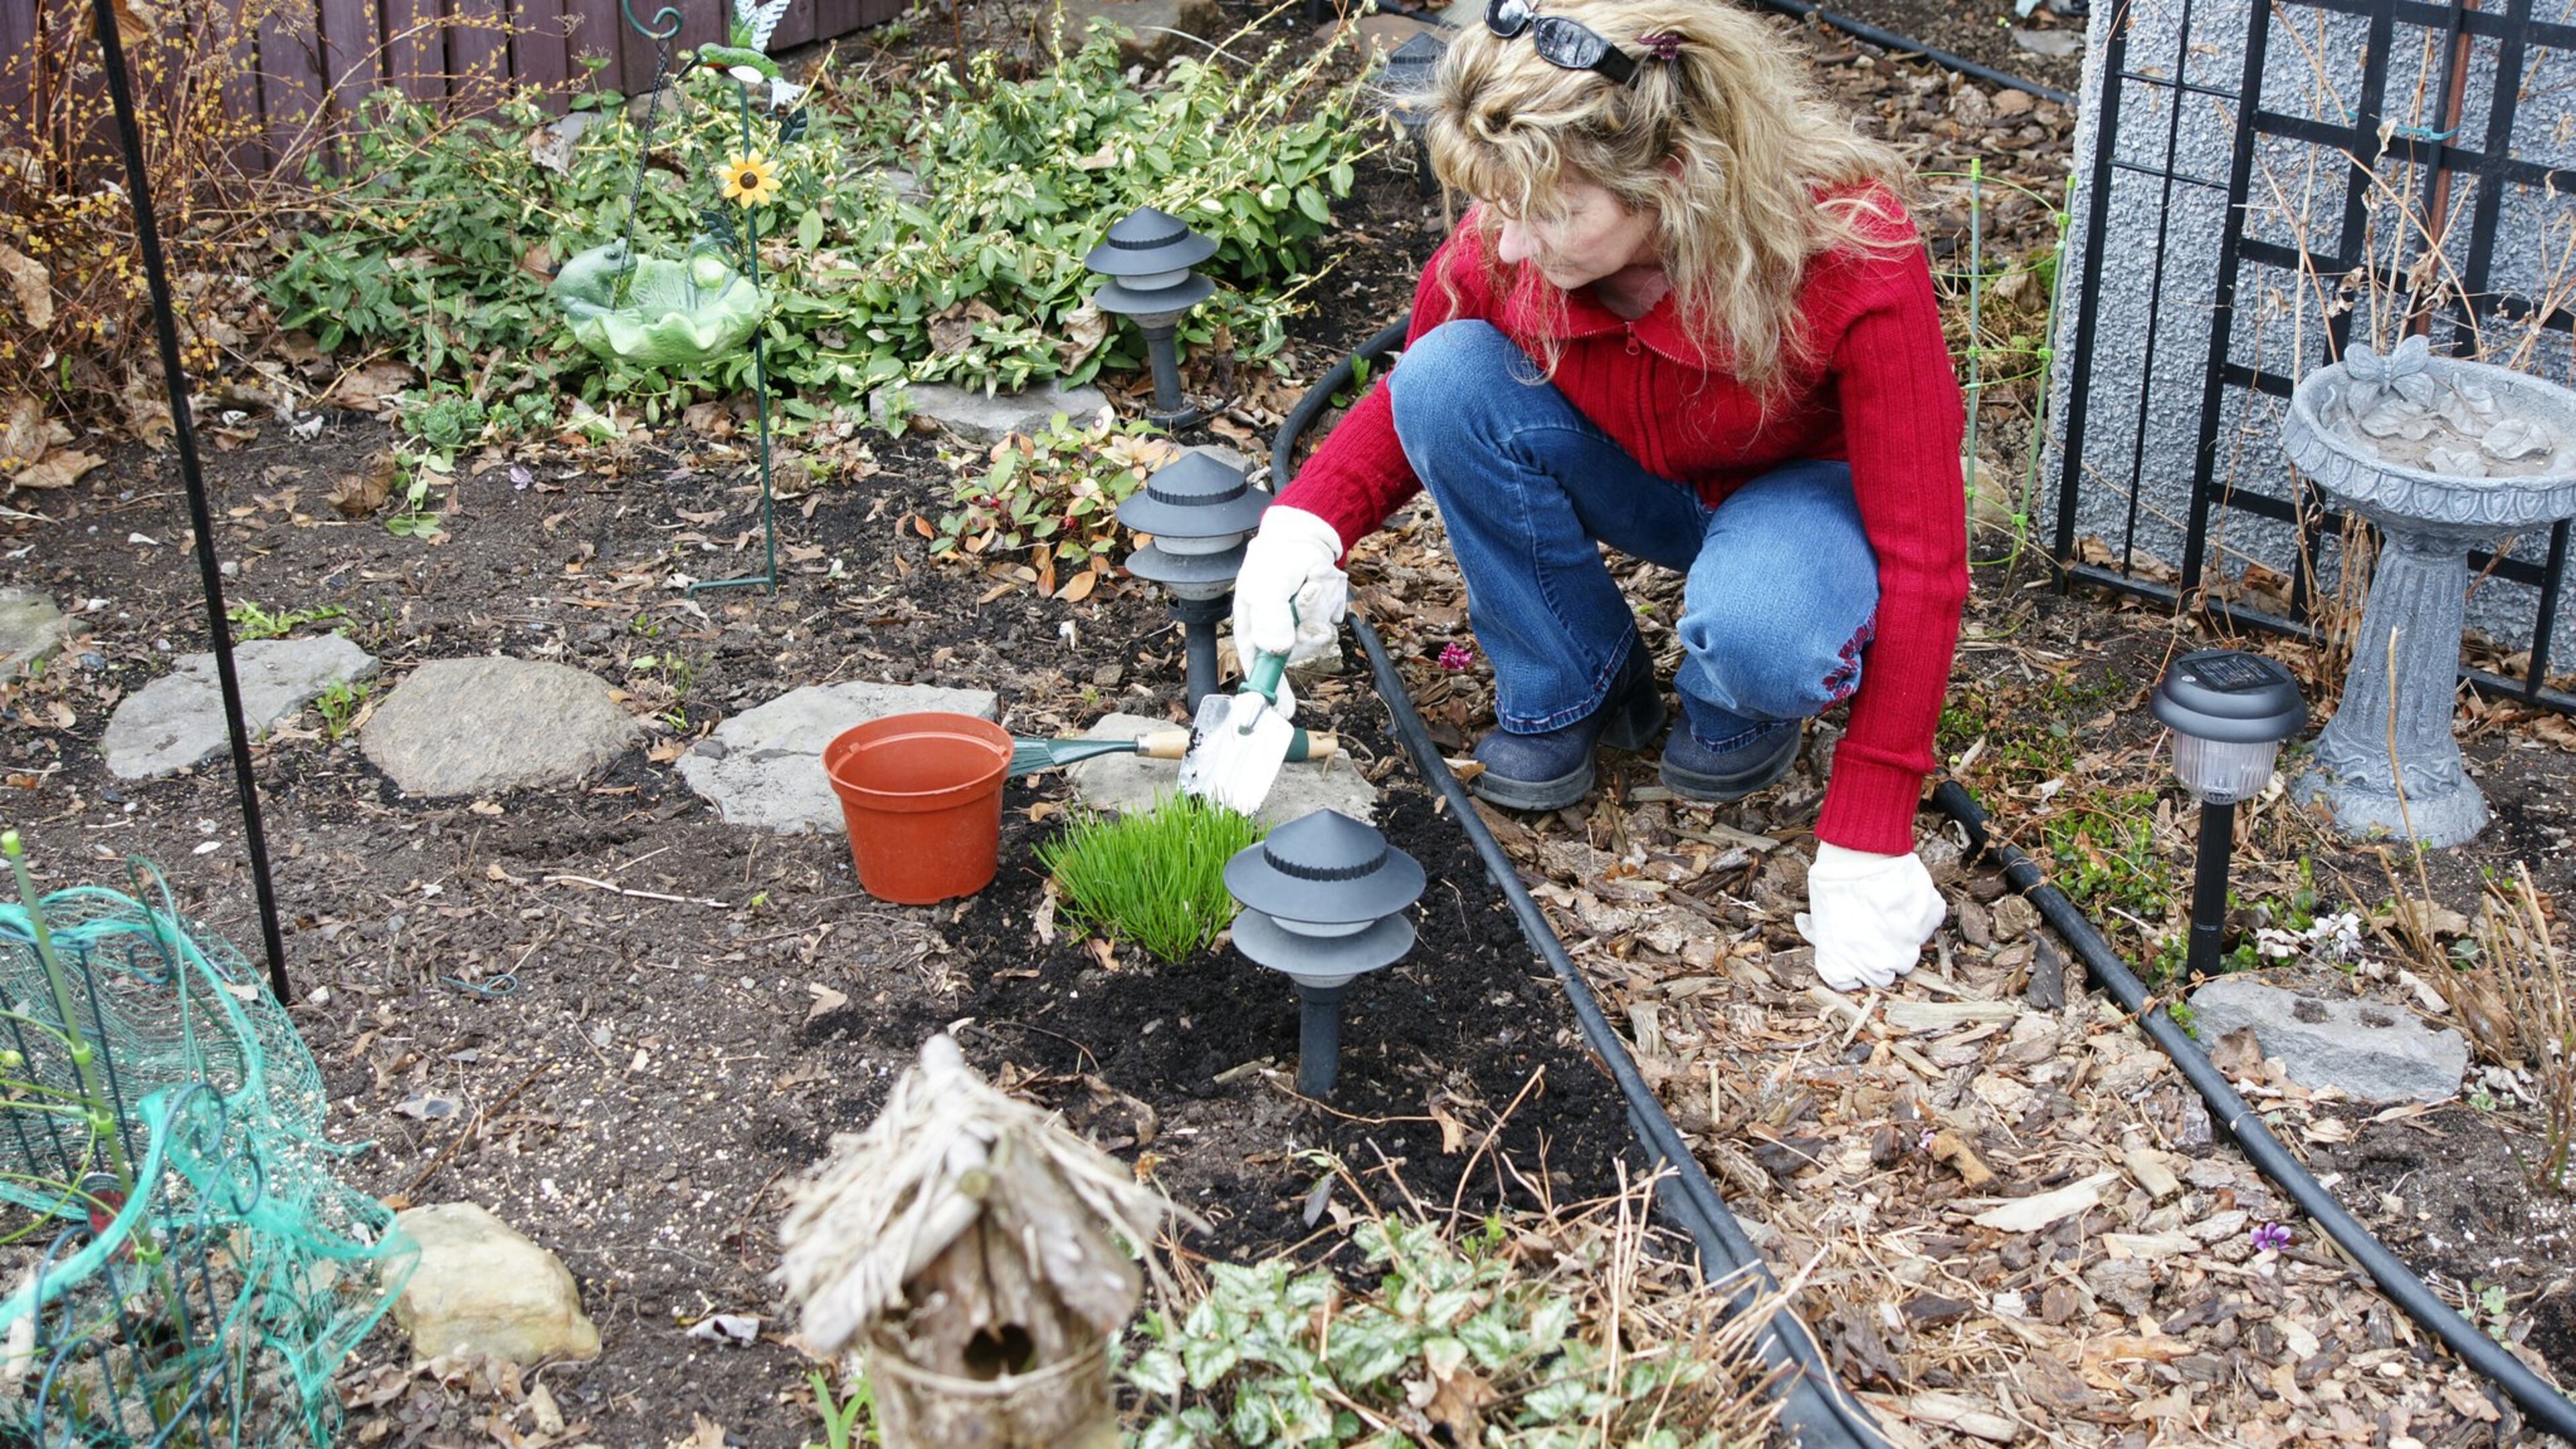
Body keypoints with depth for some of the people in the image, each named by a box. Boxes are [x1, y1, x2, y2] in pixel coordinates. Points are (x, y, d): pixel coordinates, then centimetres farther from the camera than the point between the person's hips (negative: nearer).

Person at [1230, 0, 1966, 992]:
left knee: (1753, 629, -40)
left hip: (1811, 489, -4)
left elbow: (1922, 557, -30)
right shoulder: (1507, 236, -25)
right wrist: (1308, 522, -25)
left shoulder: (1852, 251, -36)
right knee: (1450, 377, -26)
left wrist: (1865, 841, -31)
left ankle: (1734, 711, 0)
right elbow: (1408, 400, -3)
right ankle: (1567, 689, -4)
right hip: (1646, 482, 4)